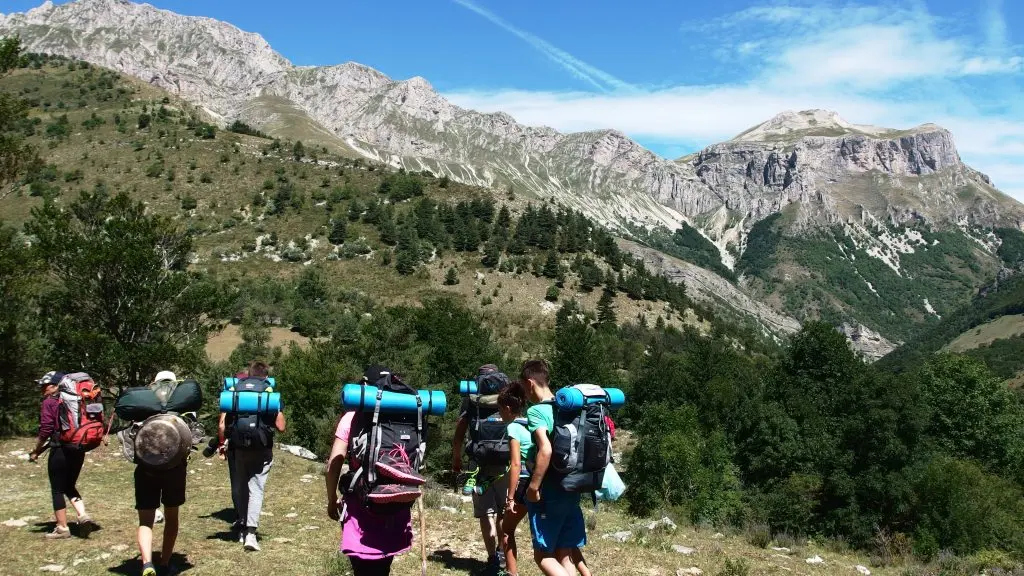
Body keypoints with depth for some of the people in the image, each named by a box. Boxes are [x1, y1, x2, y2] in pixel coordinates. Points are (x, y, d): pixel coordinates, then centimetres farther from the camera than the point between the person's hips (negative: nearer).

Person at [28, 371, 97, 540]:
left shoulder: (49, 402, -8)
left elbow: (46, 430, -15)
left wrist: (36, 451, -1)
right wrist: (43, 448, 19)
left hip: (61, 451, -7)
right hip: (78, 450, 7)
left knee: (57, 489, 5)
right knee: (69, 486, 19)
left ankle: (62, 528, 10)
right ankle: (83, 515, 2)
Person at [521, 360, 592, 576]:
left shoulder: (536, 411, -14)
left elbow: (545, 450, -27)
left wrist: (533, 487, -20)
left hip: (548, 494, -7)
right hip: (572, 491, 7)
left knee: (543, 554, 4)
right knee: (566, 553, 14)